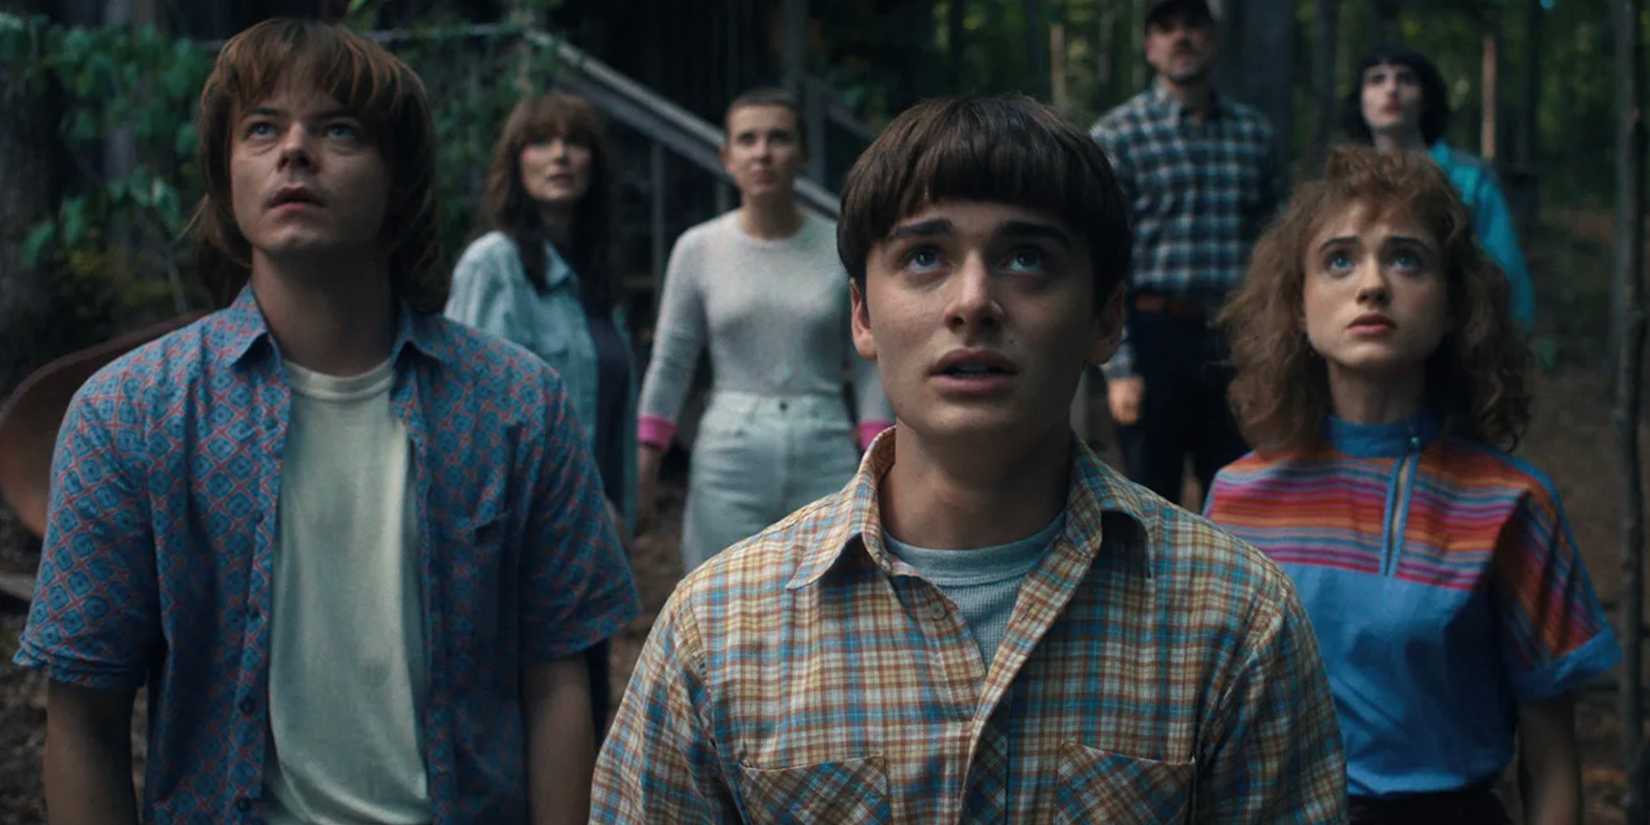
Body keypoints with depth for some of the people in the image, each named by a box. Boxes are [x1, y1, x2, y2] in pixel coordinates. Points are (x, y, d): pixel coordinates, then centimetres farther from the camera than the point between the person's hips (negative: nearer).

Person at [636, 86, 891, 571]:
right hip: (730, 462, 0)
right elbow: (670, 366, 4)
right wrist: (643, 472, -1)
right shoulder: (699, 249, 2)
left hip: (825, 462, 0)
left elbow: (868, 366, 3)